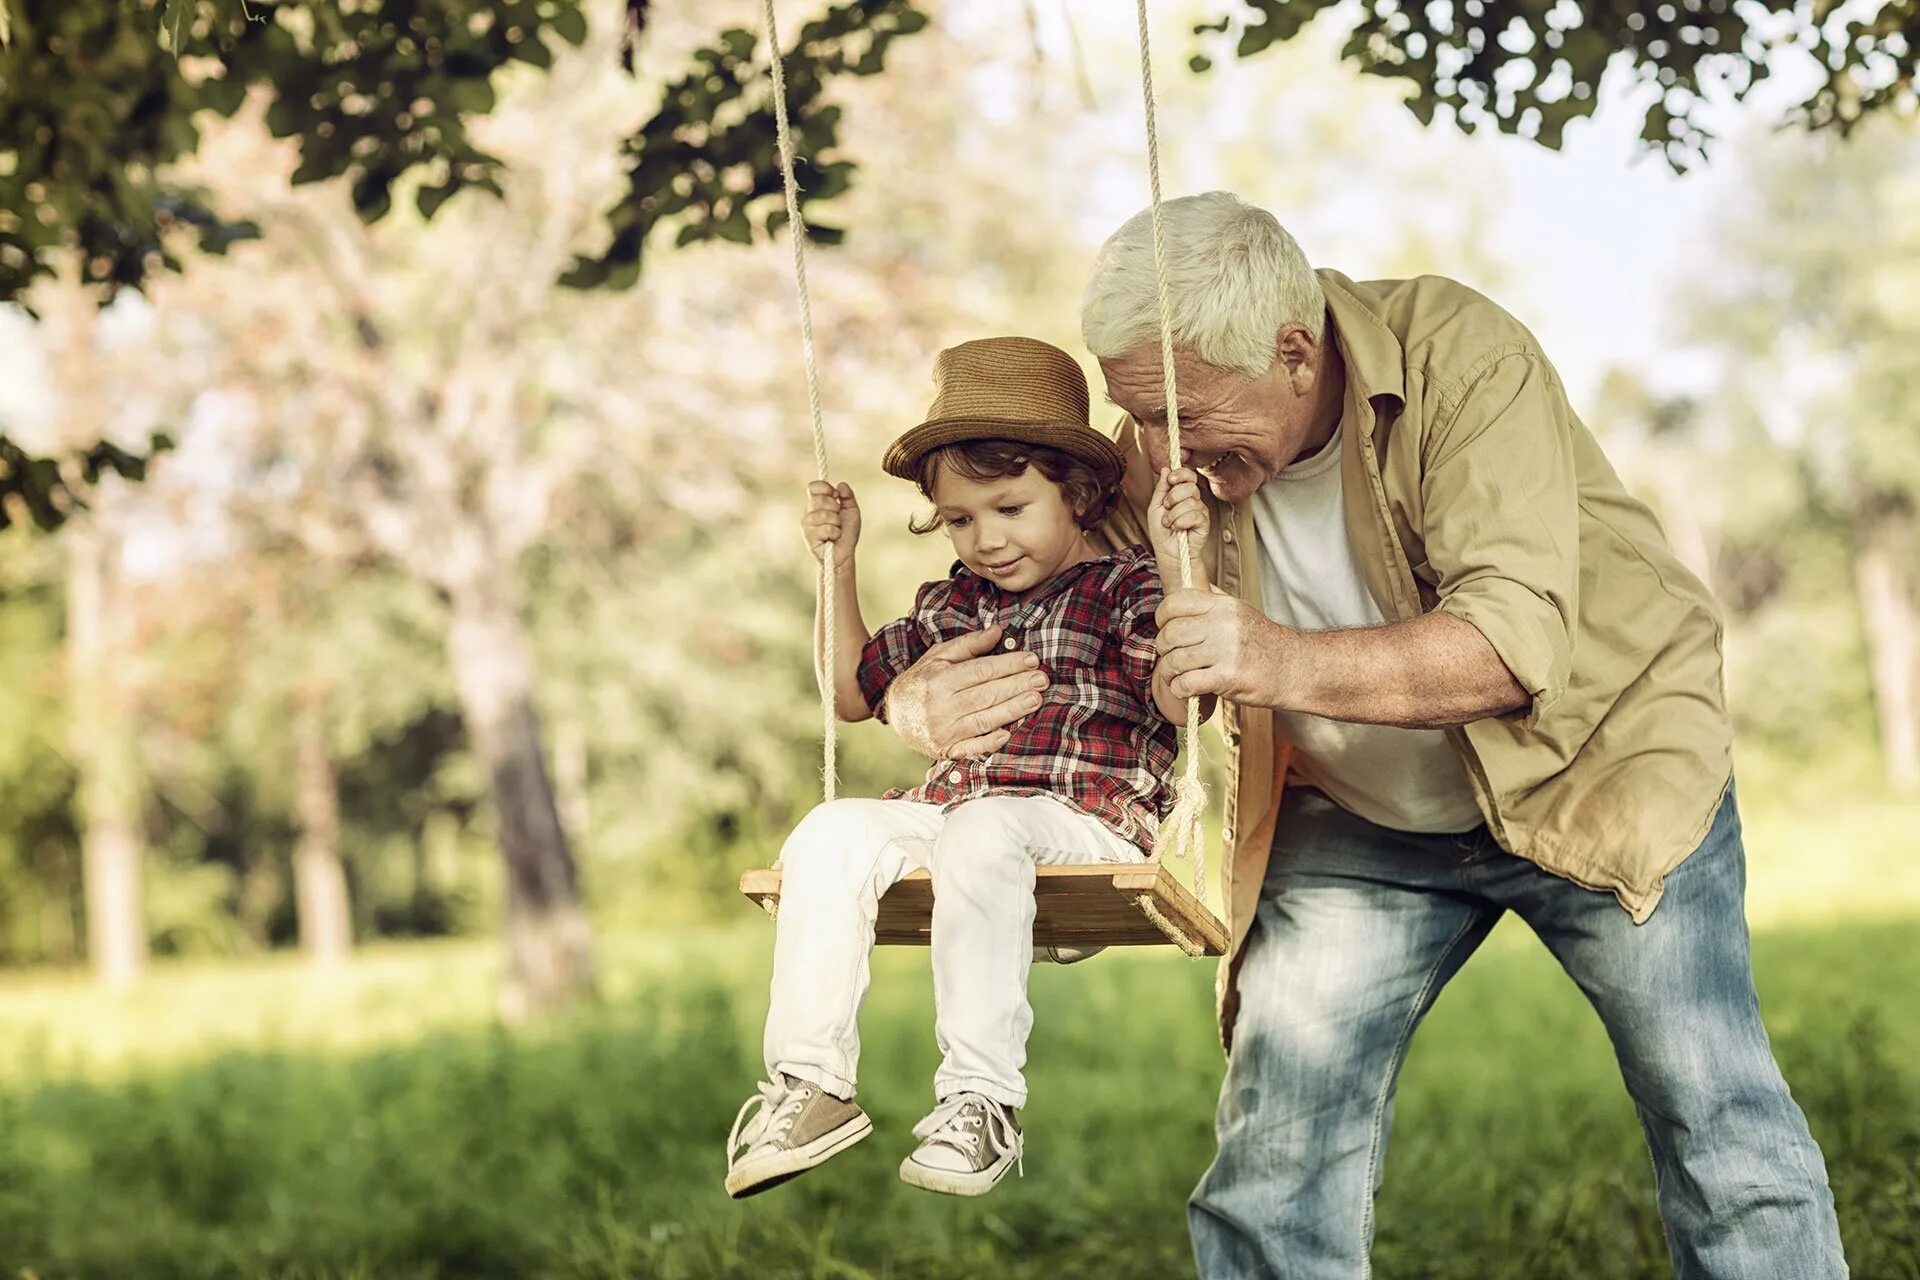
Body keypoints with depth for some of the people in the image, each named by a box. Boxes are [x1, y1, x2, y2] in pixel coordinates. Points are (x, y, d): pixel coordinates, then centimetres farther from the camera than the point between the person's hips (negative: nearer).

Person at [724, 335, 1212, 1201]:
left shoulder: (1123, 588, 4)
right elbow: (853, 690, 34)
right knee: (831, 832, -21)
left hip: (1085, 820, -6)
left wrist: (1178, 566, -23)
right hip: (945, 806, 6)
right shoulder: (951, 606, 22)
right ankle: (809, 1083, -25)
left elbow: (1180, 701, -14)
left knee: (981, 831, -38)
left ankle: (981, 1097, -38)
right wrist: (837, 567, 25)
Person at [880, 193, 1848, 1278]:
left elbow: (1520, 641, -35)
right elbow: (1013, 628, -3)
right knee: (1276, 1152, -6)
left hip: (1594, 767, -3)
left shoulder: (1462, 357, -25)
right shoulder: (1153, 471, -13)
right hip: (1360, 822, 3)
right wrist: (927, 701, -28)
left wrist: (1283, 662, -49)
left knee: (1723, 1129, -5)